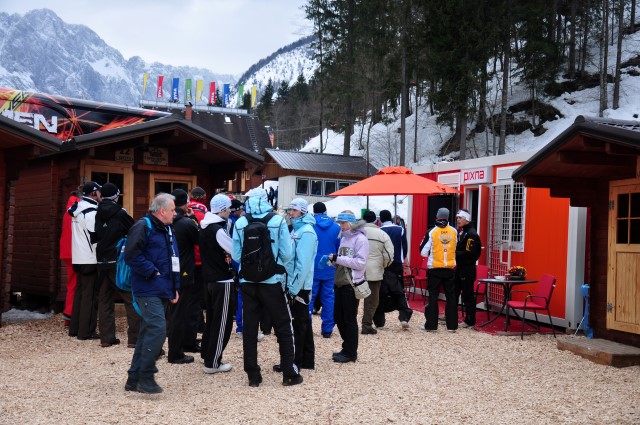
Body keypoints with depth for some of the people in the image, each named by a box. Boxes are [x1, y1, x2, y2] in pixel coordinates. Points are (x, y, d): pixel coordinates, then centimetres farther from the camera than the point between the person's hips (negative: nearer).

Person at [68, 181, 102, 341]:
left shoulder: (77, 209, 13)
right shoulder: (91, 212, -15)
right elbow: (95, 237, -17)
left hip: (79, 258, 9)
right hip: (90, 259, -9)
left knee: (80, 291, 15)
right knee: (90, 295, -6)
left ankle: (74, 328, 20)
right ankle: (86, 331, -5)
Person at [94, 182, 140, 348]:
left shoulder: (98, 214, 3)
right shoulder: (120, 213, -10)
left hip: (102, 262, 5)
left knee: (104, 300, 11)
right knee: (131, 299, -1)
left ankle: (106, 337, 13)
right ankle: (134, 338, -5)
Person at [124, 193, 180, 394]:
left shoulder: (167, 230, 18)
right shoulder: (143, 227, -11)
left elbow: (173, 261, 24)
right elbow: (131, 256, -20)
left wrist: (174, 287, 16)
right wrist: (152, 272, -16)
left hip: (162, 291, 9)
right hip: (148, 290, -9)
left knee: (148, 332, 12)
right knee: (158, 329, -18)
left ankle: (134, 379, 19)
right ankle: (145, 377, -9)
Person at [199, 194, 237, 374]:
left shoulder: (205, 228, 9)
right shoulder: (219, 230, -20)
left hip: (209, 279, 9)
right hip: (223, 282, -9)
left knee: (212, 319, 21)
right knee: (222, 323, -1)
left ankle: (207, 354, 31)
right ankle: (212, 363, 2)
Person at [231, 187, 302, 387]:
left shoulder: (240, 224, -4)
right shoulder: (278, 221, -9)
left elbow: (236, 255, -2)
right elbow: (286, 254, -8)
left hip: (248, 283, 2)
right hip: (272, 281, -2)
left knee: (249, 329, 10)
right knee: (283, 328, 10)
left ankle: (253, 375, 13)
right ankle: (289, 374, 13)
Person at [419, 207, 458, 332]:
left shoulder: (431, 232, -9)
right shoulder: (454, 232, -1)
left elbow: (423, 252, -5)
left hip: (435, 269, -2)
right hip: (450, 269, 2)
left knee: (433, 296, 5)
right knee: (451, 297, 9)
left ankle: (431, 324, 6)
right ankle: (452, 325, 12)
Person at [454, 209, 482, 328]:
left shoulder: (471, 234, -15)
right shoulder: (461, 232, 15)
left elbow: (468, 253, -22)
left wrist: (454, 253, -18)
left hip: (467, 269, -10)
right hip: (459, 268, 10)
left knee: (468, 295, -3)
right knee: (453, 293, 14)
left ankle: (469, 321, 5)